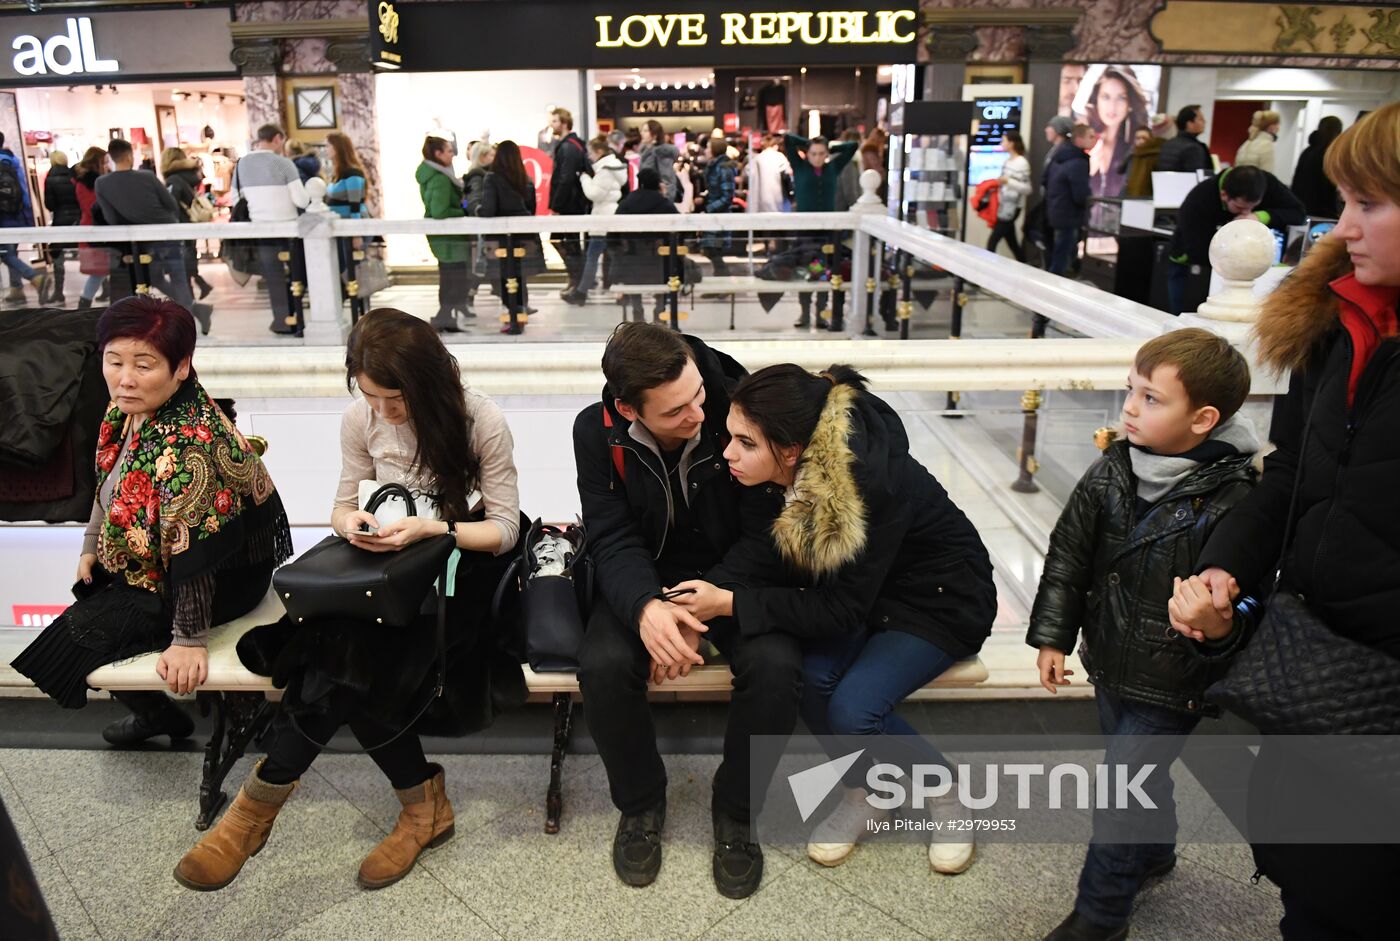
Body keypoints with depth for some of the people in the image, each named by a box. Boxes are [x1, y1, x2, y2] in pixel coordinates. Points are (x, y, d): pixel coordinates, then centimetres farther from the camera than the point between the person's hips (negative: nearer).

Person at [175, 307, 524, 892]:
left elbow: (505, 530, -9)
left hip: (459, 565, -4)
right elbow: (345, 505, 9)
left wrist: (432, 528, -25)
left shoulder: (482, 421, -15)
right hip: (387, 561, 4)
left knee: (345, 657, -26)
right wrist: (350, 521, -15)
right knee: (342, 652, -27)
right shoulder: (362, 417, -3)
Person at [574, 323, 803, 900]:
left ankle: (735, 812, 0)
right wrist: (646, 607, -38)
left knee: (775, 665, -29)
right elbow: (615, 541, -15)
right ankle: (640, 804, 4)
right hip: (645, 584, 1)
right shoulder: (597, 432, -14)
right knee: (603, 667, -27)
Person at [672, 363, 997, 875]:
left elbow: (842, 610, -29)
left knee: (853, 709, -23)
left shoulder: (874, 479, -35)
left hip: (941, 598, -5)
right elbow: (760, 552, -12)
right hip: (855, 585, 6)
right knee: (809, 677, -21)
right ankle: (866, 792, 8)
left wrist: (731, 603, -31)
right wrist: (702, 601, -30)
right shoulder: (778, 469, -18)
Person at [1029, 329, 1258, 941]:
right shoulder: (1111, 472, -7)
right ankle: (1154, 853, 55)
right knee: (1137, 771, 26)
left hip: (1171, 683, -6)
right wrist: (1052, 636, 1)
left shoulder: (1231, 503, -23)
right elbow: (1069, 555, 0)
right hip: (1112, 663, 6)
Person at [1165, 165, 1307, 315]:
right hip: (1190, 269, -3)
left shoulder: (1266, 184, -17)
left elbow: (1299, 213, -17)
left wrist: (1261, 217, -34)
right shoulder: (1197, 201, -30)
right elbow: (1198, 255, -32)